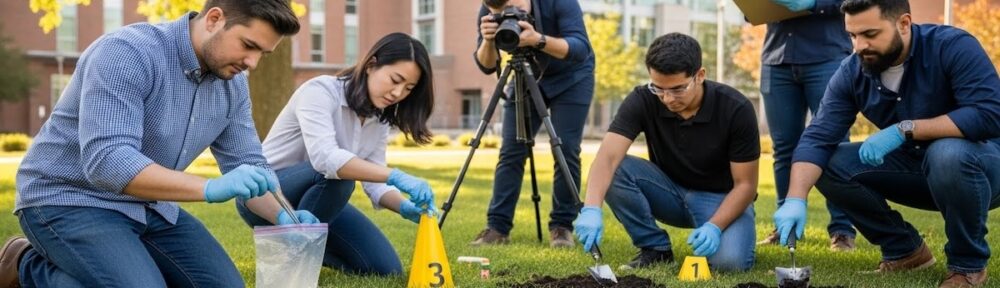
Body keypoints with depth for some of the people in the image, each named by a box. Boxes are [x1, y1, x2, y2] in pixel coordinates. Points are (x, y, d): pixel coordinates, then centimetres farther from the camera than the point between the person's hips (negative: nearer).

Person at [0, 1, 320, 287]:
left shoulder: (233, 84, -2)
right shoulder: (127, 53, -26)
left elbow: (247, 165, 6)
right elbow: (105, 161, -36)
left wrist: (281, 216, -16)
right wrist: (210, 189, -44)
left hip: (147, 205, 8)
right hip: (69, 199, -7)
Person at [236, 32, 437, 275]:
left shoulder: (379, 118, -2)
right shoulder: (320, 91, -25)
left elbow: (374, 181, -4)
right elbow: (324, 158, -42)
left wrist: (405, 206, -26)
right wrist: (395, 176, -50)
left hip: (317, 194, 7)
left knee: (386, 268, -7)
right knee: (335, 174, -37)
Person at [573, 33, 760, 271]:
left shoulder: (736, 109, -23)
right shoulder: (643, 100, -20)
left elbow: (745, 184, -18)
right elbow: (607, 157, -31)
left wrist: (714, 226, -34)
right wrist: (591, 209, -49)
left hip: (722, 198, -3)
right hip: (671, 193, 3)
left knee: (729, 260, -34)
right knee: (615, 171, -26)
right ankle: (656, 248, -6)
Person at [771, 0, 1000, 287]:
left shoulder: (953, 46, -24)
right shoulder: (852, 73, -10)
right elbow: (817, 138, -17)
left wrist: (905, 129, -35)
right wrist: (795, 200, -34)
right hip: (916, 169, 5)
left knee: (948, 154, -38)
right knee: (830, 165, -12)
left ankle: (968, 263, -13)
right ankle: (904, 248, 6)